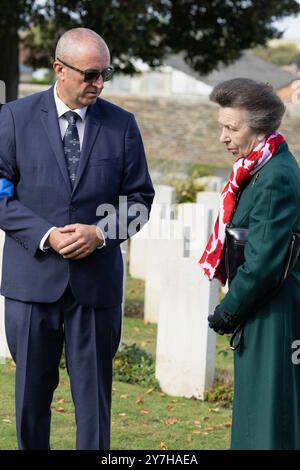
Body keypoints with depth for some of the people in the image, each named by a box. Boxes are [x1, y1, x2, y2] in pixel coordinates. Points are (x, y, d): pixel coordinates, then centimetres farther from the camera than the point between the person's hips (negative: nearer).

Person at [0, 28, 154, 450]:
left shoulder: (122, 125, 4)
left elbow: (139, 198, 6)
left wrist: (100, 233, -11)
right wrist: (45, 235, -14)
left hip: (97, 280, 0)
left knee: (94, 392, 3)